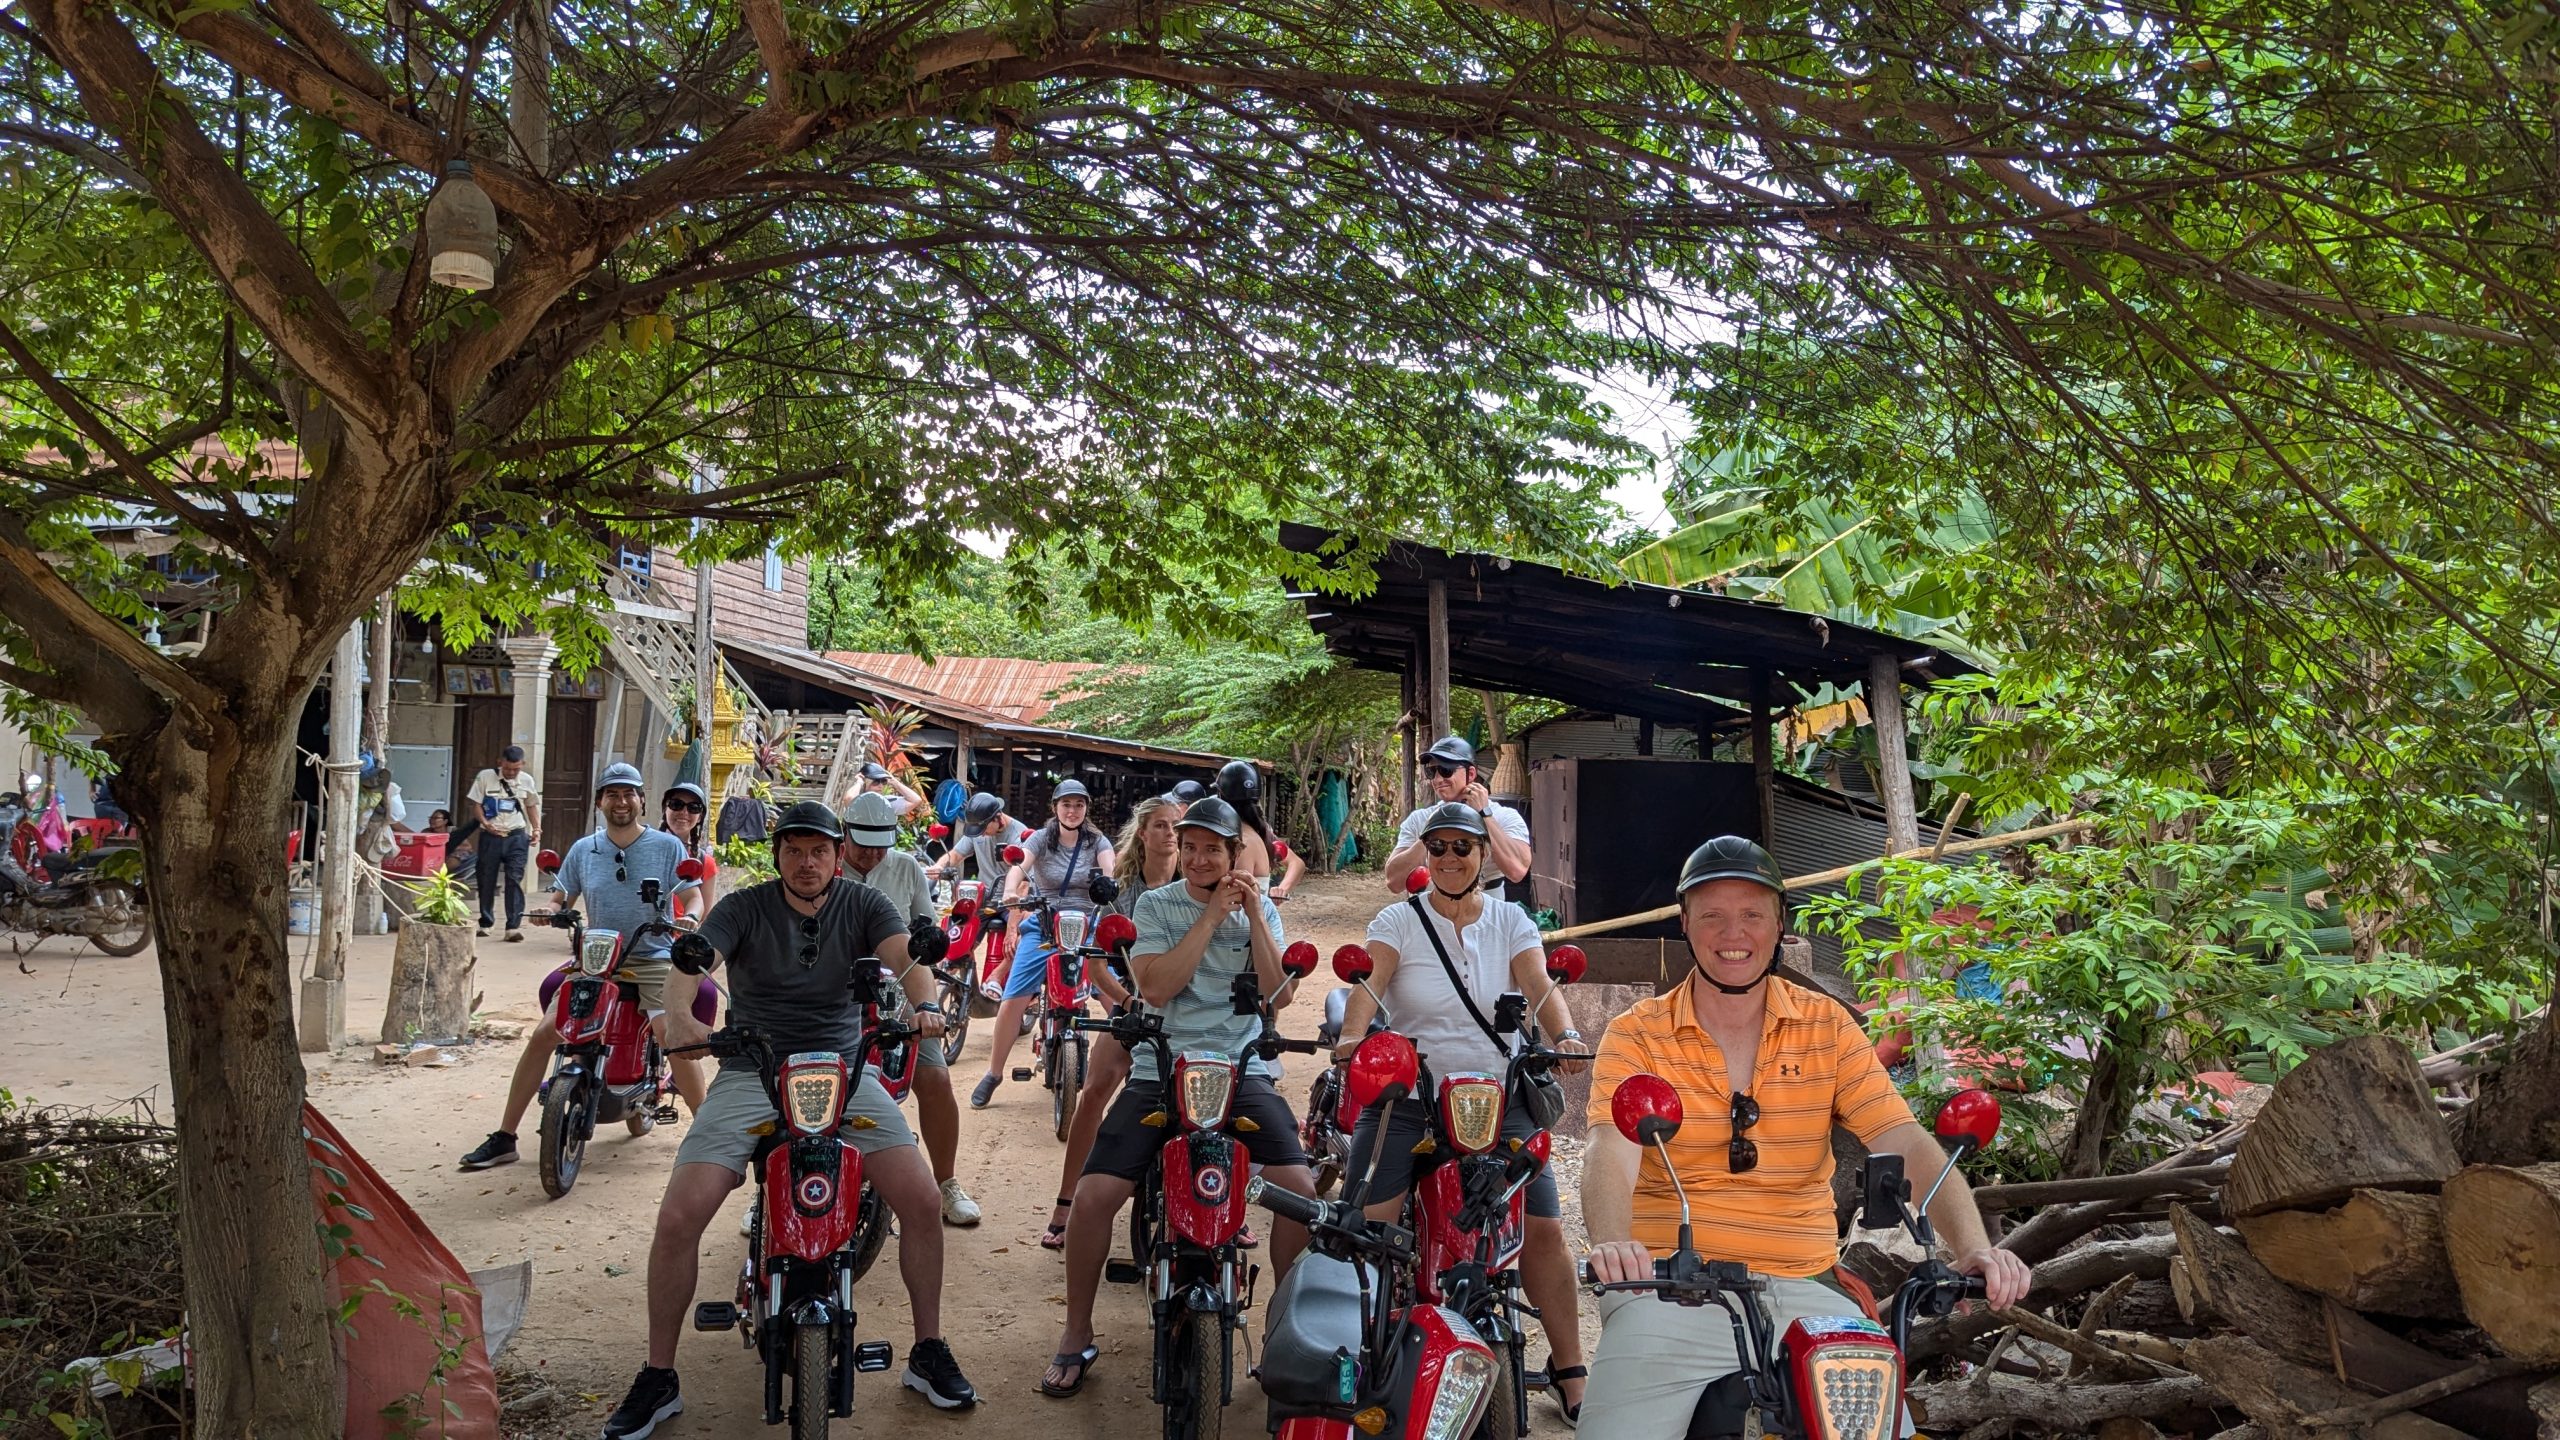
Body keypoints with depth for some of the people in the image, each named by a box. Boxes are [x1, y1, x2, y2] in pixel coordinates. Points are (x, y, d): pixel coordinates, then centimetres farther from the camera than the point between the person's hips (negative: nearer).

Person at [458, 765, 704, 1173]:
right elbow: (562, 900, 14)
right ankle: (503, 1137, 5)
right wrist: (551, 912, -10)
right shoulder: (583, 850, 9)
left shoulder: (667, 846, -1)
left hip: (652, 959, -3)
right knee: (542, 1035, -5)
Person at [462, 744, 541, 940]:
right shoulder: (485, 777, -2)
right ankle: (485, 922, 22)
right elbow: (476, 803, 1)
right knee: (486, 880, 7)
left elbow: (532, 806, 16)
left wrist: (536, 829, 4)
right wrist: (484, 822, -15)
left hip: (517, 837, 0)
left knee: (515, 880, -8)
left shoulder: (526, 782, 5)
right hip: (490, 836, 0)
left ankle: (514, 926, -10)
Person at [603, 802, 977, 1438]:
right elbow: (694, 958, -16)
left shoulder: (864, 904, 4)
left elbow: (905, 955, -14)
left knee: (921, 1200, -15)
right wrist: (678, 1012, -39)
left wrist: (924, 1004, -37)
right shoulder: (744, 907, 1)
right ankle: (658, 1379, 6)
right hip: (751, 1074, 0)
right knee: (677, 1219, -15)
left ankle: (929, 1352, 5)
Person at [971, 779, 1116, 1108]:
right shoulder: (1041, 839, 4)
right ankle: (993, 1073, 6)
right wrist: (1011, 892, -36)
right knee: (1014, 1000, -10)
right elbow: (1019, 866, -14)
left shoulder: (1097, 841, 7)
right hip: (1043, 928, 0)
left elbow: (1111, 870, -12)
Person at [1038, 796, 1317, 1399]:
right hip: (1160, 1070, -1)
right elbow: (1156, 986, -11)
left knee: (1301, 1190, -19)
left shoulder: (1260, 908, 11)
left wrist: (1253, 916, -9)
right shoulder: (1156, 905, 5)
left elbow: (1276, 992, -1)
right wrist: (1211, 917, -11)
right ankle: (1077, 1335, 7)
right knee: (1094, 1194, -16)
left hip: (1241, 1070, 1)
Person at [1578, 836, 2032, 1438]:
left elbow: (1908, 1145, -3)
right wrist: (1611, 1244, -37)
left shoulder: (1828, 1028, 7)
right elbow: (1610, 1153, -15)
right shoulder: (1636, 1035, 0)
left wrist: (1973, 1246, -21)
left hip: (1803, 1286, 2)